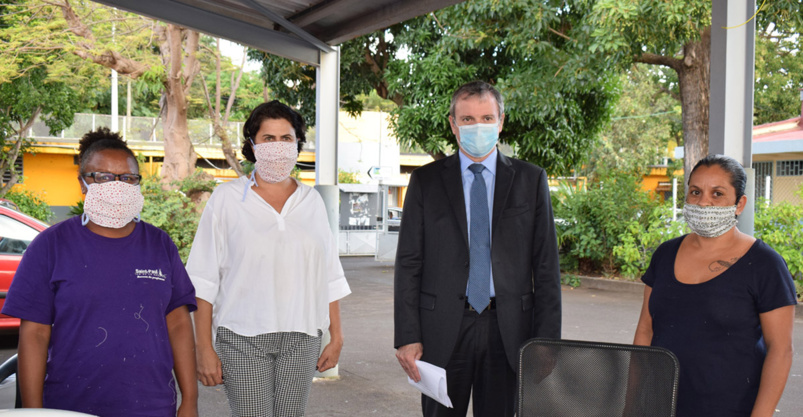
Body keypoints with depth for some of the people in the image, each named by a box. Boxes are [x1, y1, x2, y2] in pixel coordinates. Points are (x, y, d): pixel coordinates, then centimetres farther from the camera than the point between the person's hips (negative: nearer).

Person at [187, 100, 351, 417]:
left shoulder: (311, 201, 10)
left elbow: (329, 277, 11)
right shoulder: (226, 199, 1)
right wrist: (204, 348, -6)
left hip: (301, 339, 3)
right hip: (243, 340, -2)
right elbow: (204, 282, -1)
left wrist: (336, 338, 8)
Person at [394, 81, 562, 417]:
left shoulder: (531, 180, 6)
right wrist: (407, 337, -6)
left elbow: (546, 264, 4)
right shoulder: (426, 181, 4)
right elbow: (408, 263, 2)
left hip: (508, 328, 1)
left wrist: (547, 340, -2)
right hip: (443, 328, 0)